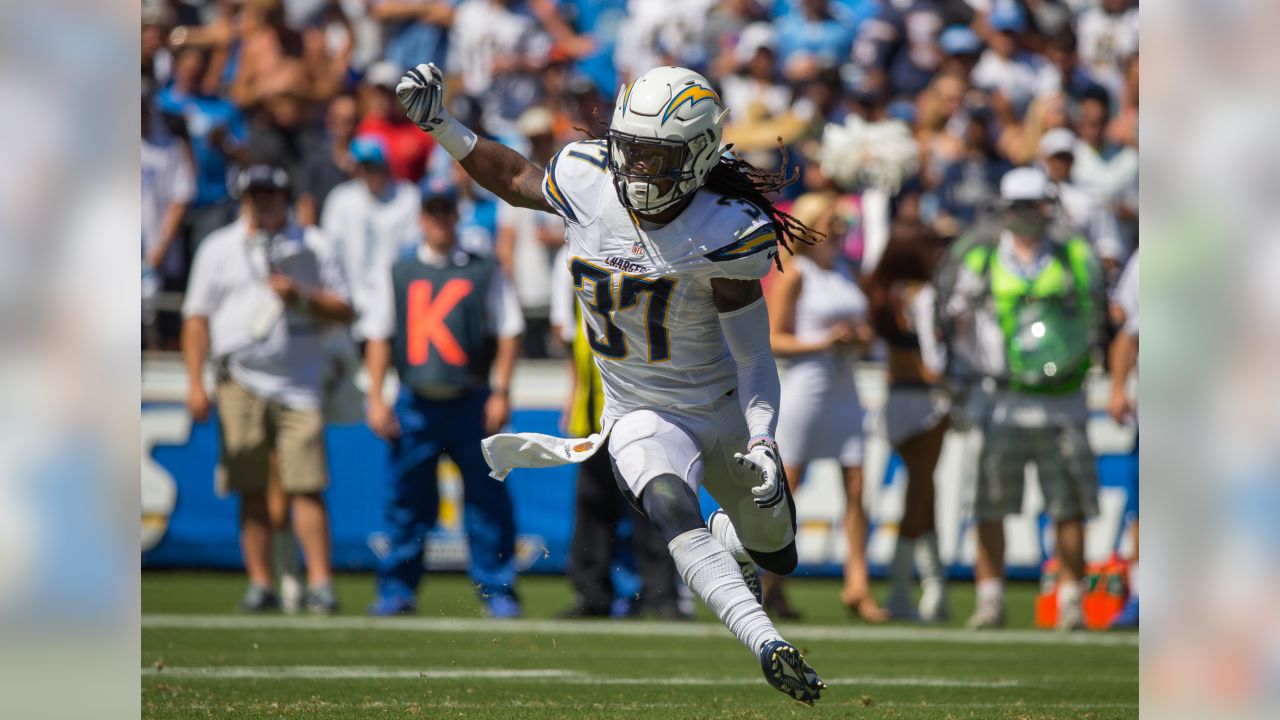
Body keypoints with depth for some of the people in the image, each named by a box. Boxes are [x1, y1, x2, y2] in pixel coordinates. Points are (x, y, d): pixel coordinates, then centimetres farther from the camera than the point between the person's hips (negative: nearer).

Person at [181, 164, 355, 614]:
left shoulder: (313, 247, 10)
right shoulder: (218, 248, 12)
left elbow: (343, 311, 8)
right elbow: (197, 317, 10)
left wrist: (301, 296, -12)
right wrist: (195, 383, 0)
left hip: (298, 384, -1)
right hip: (240, 382, 1)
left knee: (306, 487, -9)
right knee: (251, 490, 0)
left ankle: (319, 583, -10)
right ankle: (260, 584, 4)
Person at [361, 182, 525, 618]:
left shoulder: (485, 271, 8)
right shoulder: (399, 274, 13)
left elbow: (509, 332, 4)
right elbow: (378, 337, 12)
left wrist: (500, 393, -5)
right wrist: (376, 399, 3)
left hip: (471, 402, -2)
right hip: (415, 403, 2)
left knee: (487, 499, -4)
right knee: (407, 499, 3)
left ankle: (497, 591, 0)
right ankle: (397, 589, 10)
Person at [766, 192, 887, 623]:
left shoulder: (845, 272, 14)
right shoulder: (794, 276, -6)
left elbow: (862, 330, 20)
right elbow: (774, 340, -9)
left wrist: (860, 338, -2)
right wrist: (821, 343, -19)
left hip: (844, 391, 6)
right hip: (806, 388, -6)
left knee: (856, 487, -3)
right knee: (786, 489, -1)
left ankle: (857, 586, -5)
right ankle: (771, 584, 10)